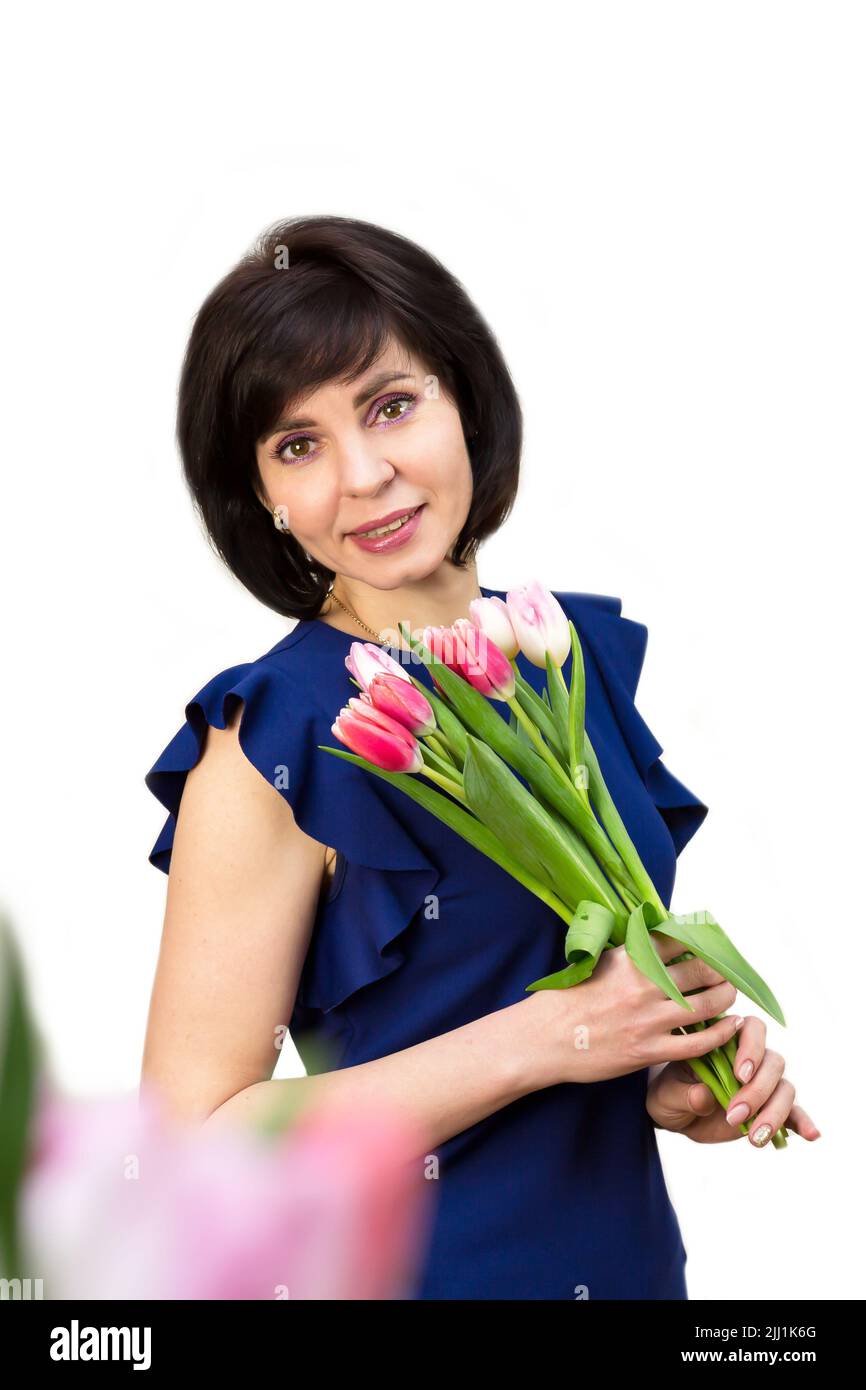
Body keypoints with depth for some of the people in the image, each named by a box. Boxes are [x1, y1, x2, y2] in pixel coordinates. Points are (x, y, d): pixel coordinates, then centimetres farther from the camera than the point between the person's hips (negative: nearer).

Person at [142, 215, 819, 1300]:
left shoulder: (585, 651, -2)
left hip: (633, 1246, 6)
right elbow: (194, 1141, -22)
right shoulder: (272, 747, -19)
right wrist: (546, 1039, -24)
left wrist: (686, 1075, -8)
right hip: (421, 1263, -5)